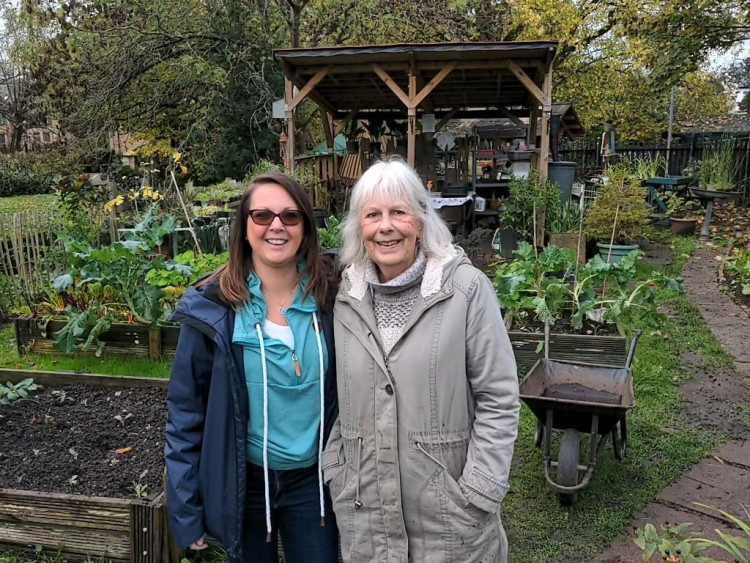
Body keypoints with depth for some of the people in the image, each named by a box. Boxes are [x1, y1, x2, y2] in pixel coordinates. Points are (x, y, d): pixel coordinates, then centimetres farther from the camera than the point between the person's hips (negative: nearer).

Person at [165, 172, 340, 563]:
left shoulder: (329, 298, -8)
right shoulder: (213, 307, -13)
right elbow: (185, 410, -7)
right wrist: (185, 508, -6)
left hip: (313, 480, 1)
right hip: (243, 482, -1)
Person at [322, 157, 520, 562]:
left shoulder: (466, 288, -13)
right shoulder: (347, 296, 1)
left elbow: (499, 400, -10)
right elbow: (340, 396, 10)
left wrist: (478, 494, -12)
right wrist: (334, 471, 5)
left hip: (447, 507, -3)